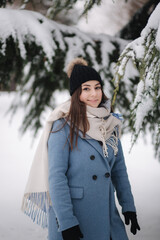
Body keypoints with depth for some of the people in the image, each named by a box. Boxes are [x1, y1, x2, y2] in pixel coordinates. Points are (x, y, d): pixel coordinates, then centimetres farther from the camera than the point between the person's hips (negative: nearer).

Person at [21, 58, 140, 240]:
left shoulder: (110, 123, 6)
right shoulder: (63, 127, -11)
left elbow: (119, 169, 13)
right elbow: (56, 177, -14)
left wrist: (128, 206, 8)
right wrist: (67, 223, -18)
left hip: (106, 212, 5)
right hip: (72, 213, -5)